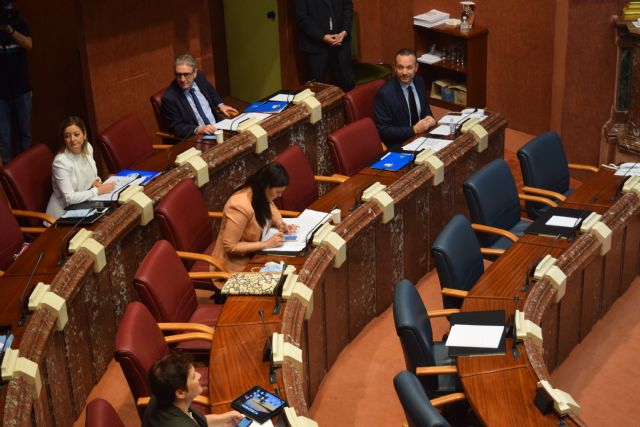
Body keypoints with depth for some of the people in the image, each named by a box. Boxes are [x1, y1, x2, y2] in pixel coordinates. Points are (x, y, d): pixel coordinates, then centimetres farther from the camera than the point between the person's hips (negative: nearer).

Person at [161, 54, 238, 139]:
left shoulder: (199, 76, -2)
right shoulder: (169, 98, -18)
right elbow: (176, 127, -12)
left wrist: (220, 105, 6)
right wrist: (198, 129, -25)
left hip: (218, 126, 6)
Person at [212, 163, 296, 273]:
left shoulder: (262, 196, -5)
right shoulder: (240, 206, -30)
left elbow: (271, 208, 20)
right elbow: (230, 246, -27)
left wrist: (281, 225, -1)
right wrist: (266, 244, -26)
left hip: (254, 253, 8)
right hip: (237, 262, -8)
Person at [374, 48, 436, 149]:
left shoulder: (419, 81, 2)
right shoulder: (385, 94, -18)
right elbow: (383, 131, -16)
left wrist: (429, 118, -5)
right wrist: (414, 130, -22)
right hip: (399, 146, -7)